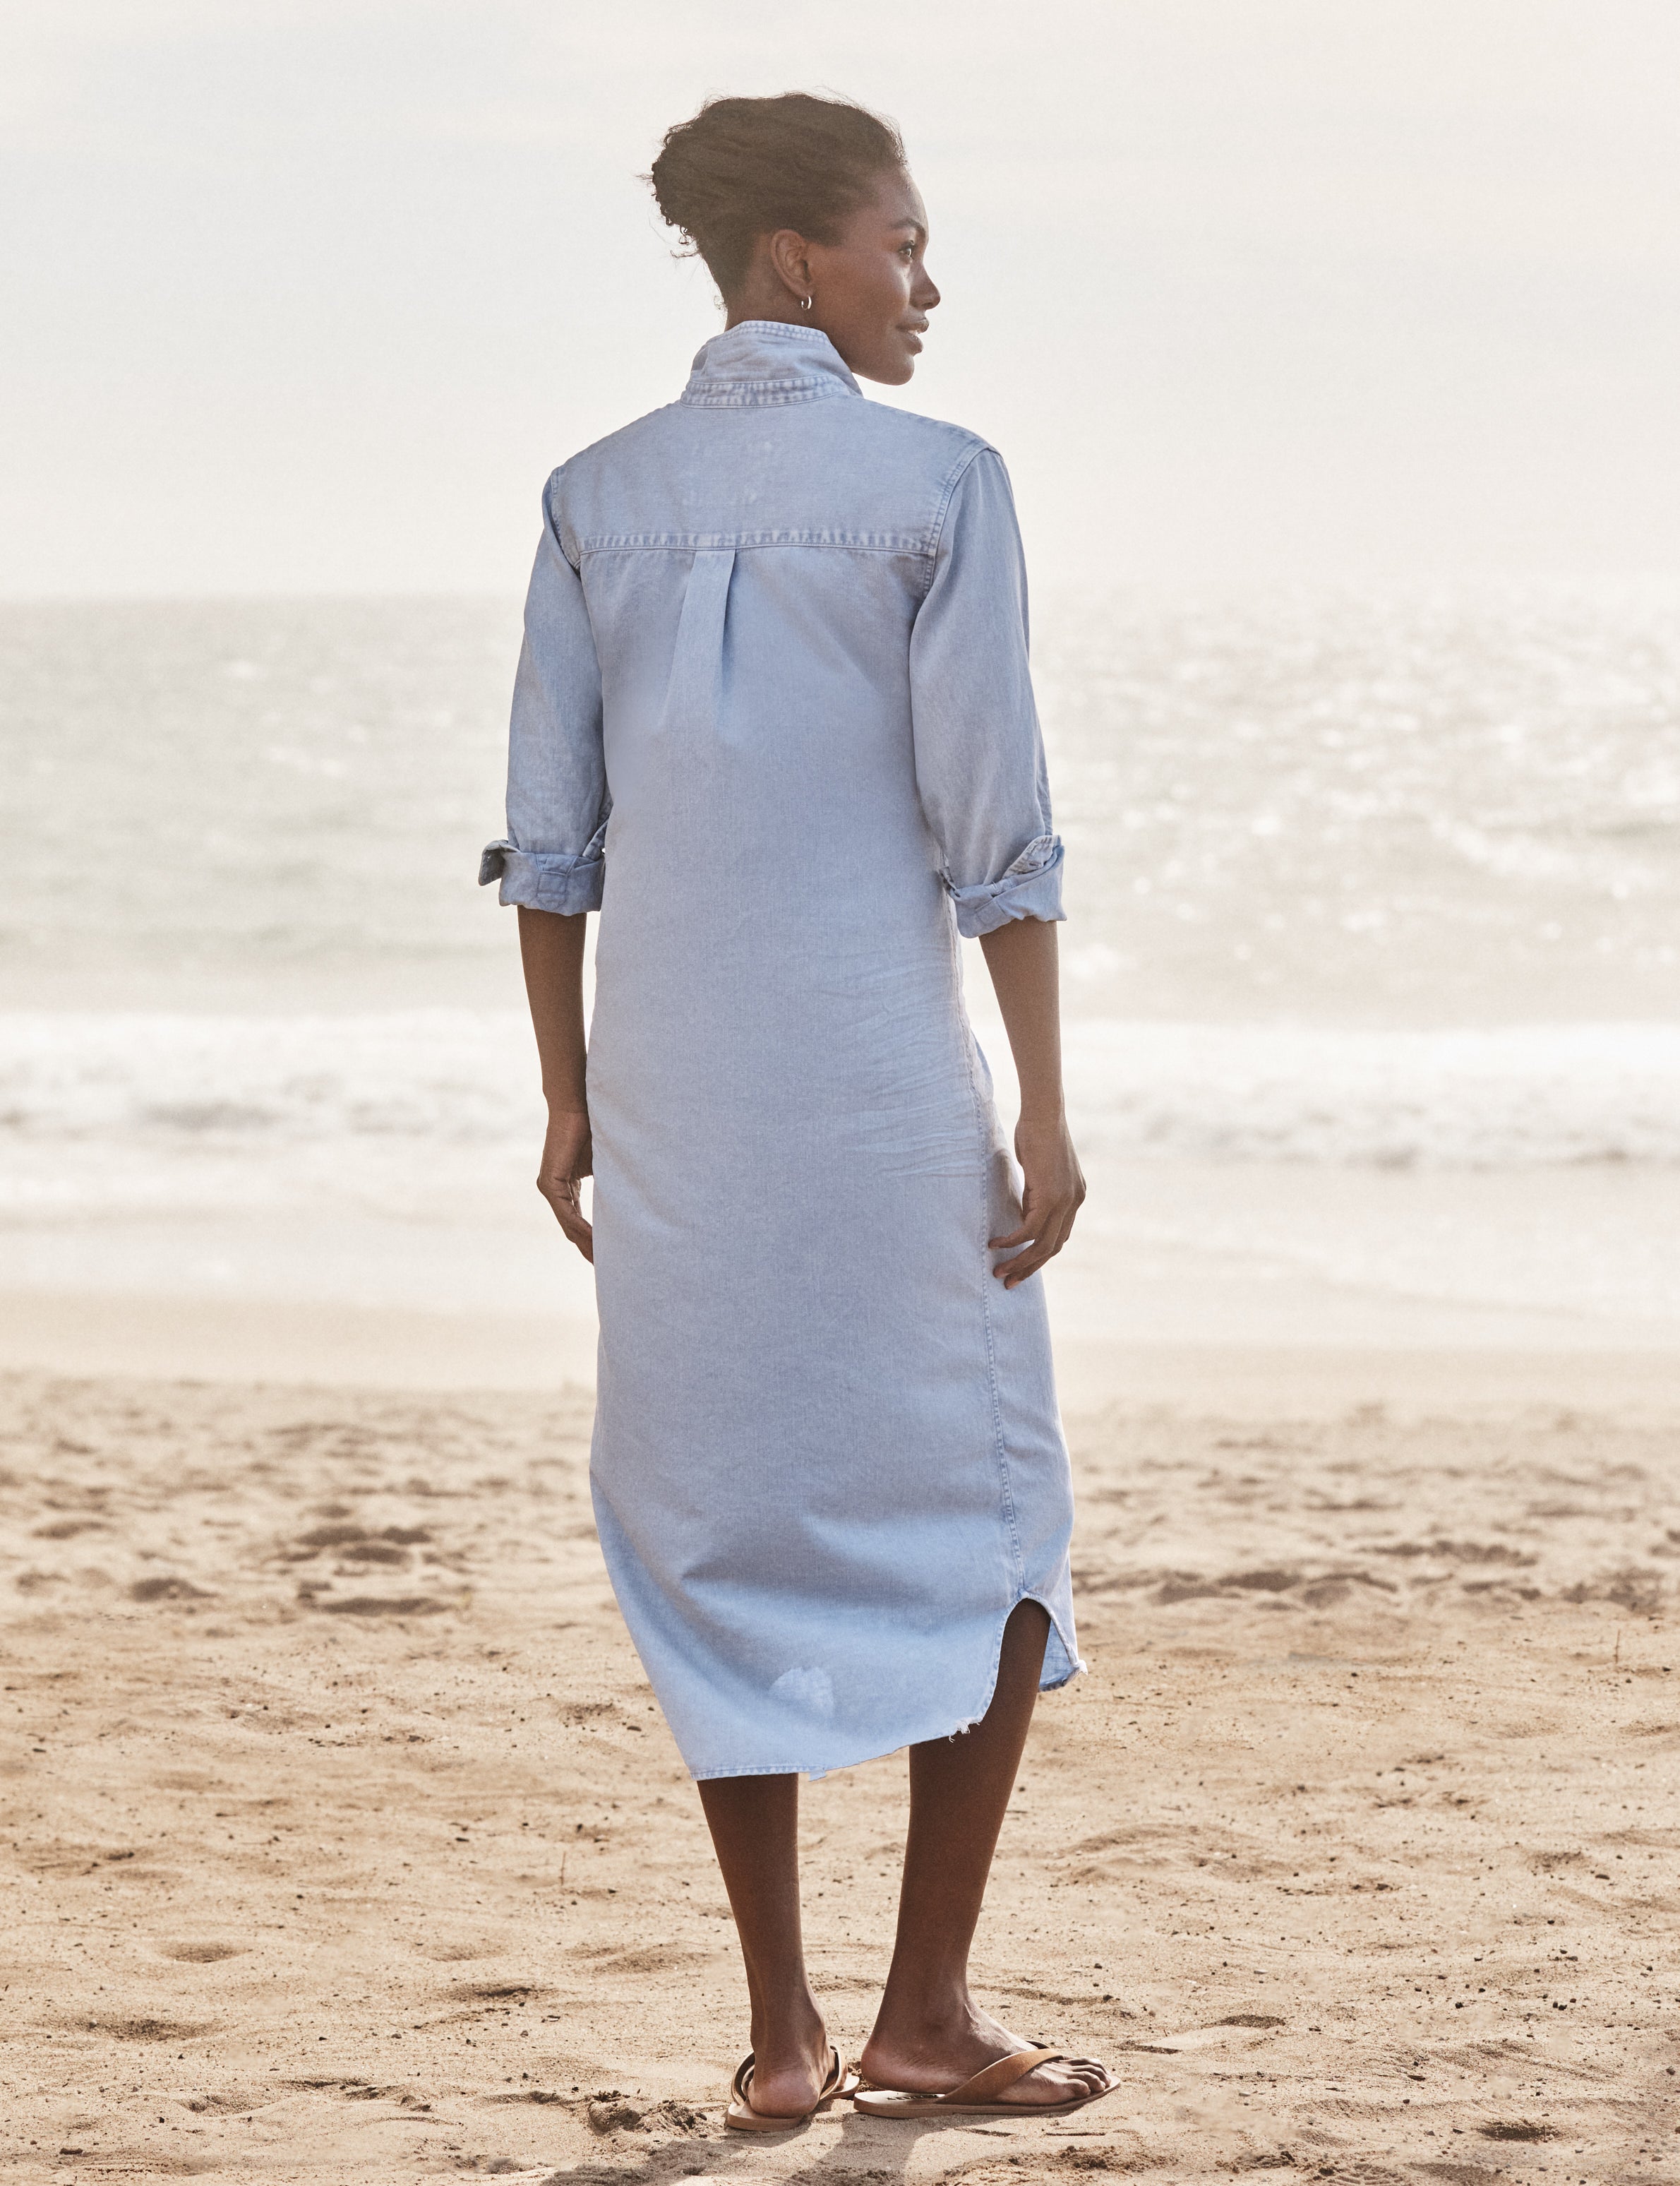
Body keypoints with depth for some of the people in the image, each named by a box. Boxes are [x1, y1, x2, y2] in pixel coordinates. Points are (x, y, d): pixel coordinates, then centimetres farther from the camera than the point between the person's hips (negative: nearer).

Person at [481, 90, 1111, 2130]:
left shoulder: (597, 499, 5)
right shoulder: (936, 485, -7)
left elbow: (549, 837, 6)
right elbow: (993, 828, -9)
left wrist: (569, 1100, 14)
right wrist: (1042, 1117, -4)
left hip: (670, 1079, 4)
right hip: (881, 1066, -4)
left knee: (721, 1524, 11)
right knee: (983, 1519, 12)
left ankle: (782, 2034, 11)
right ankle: (926, 2010, 10)